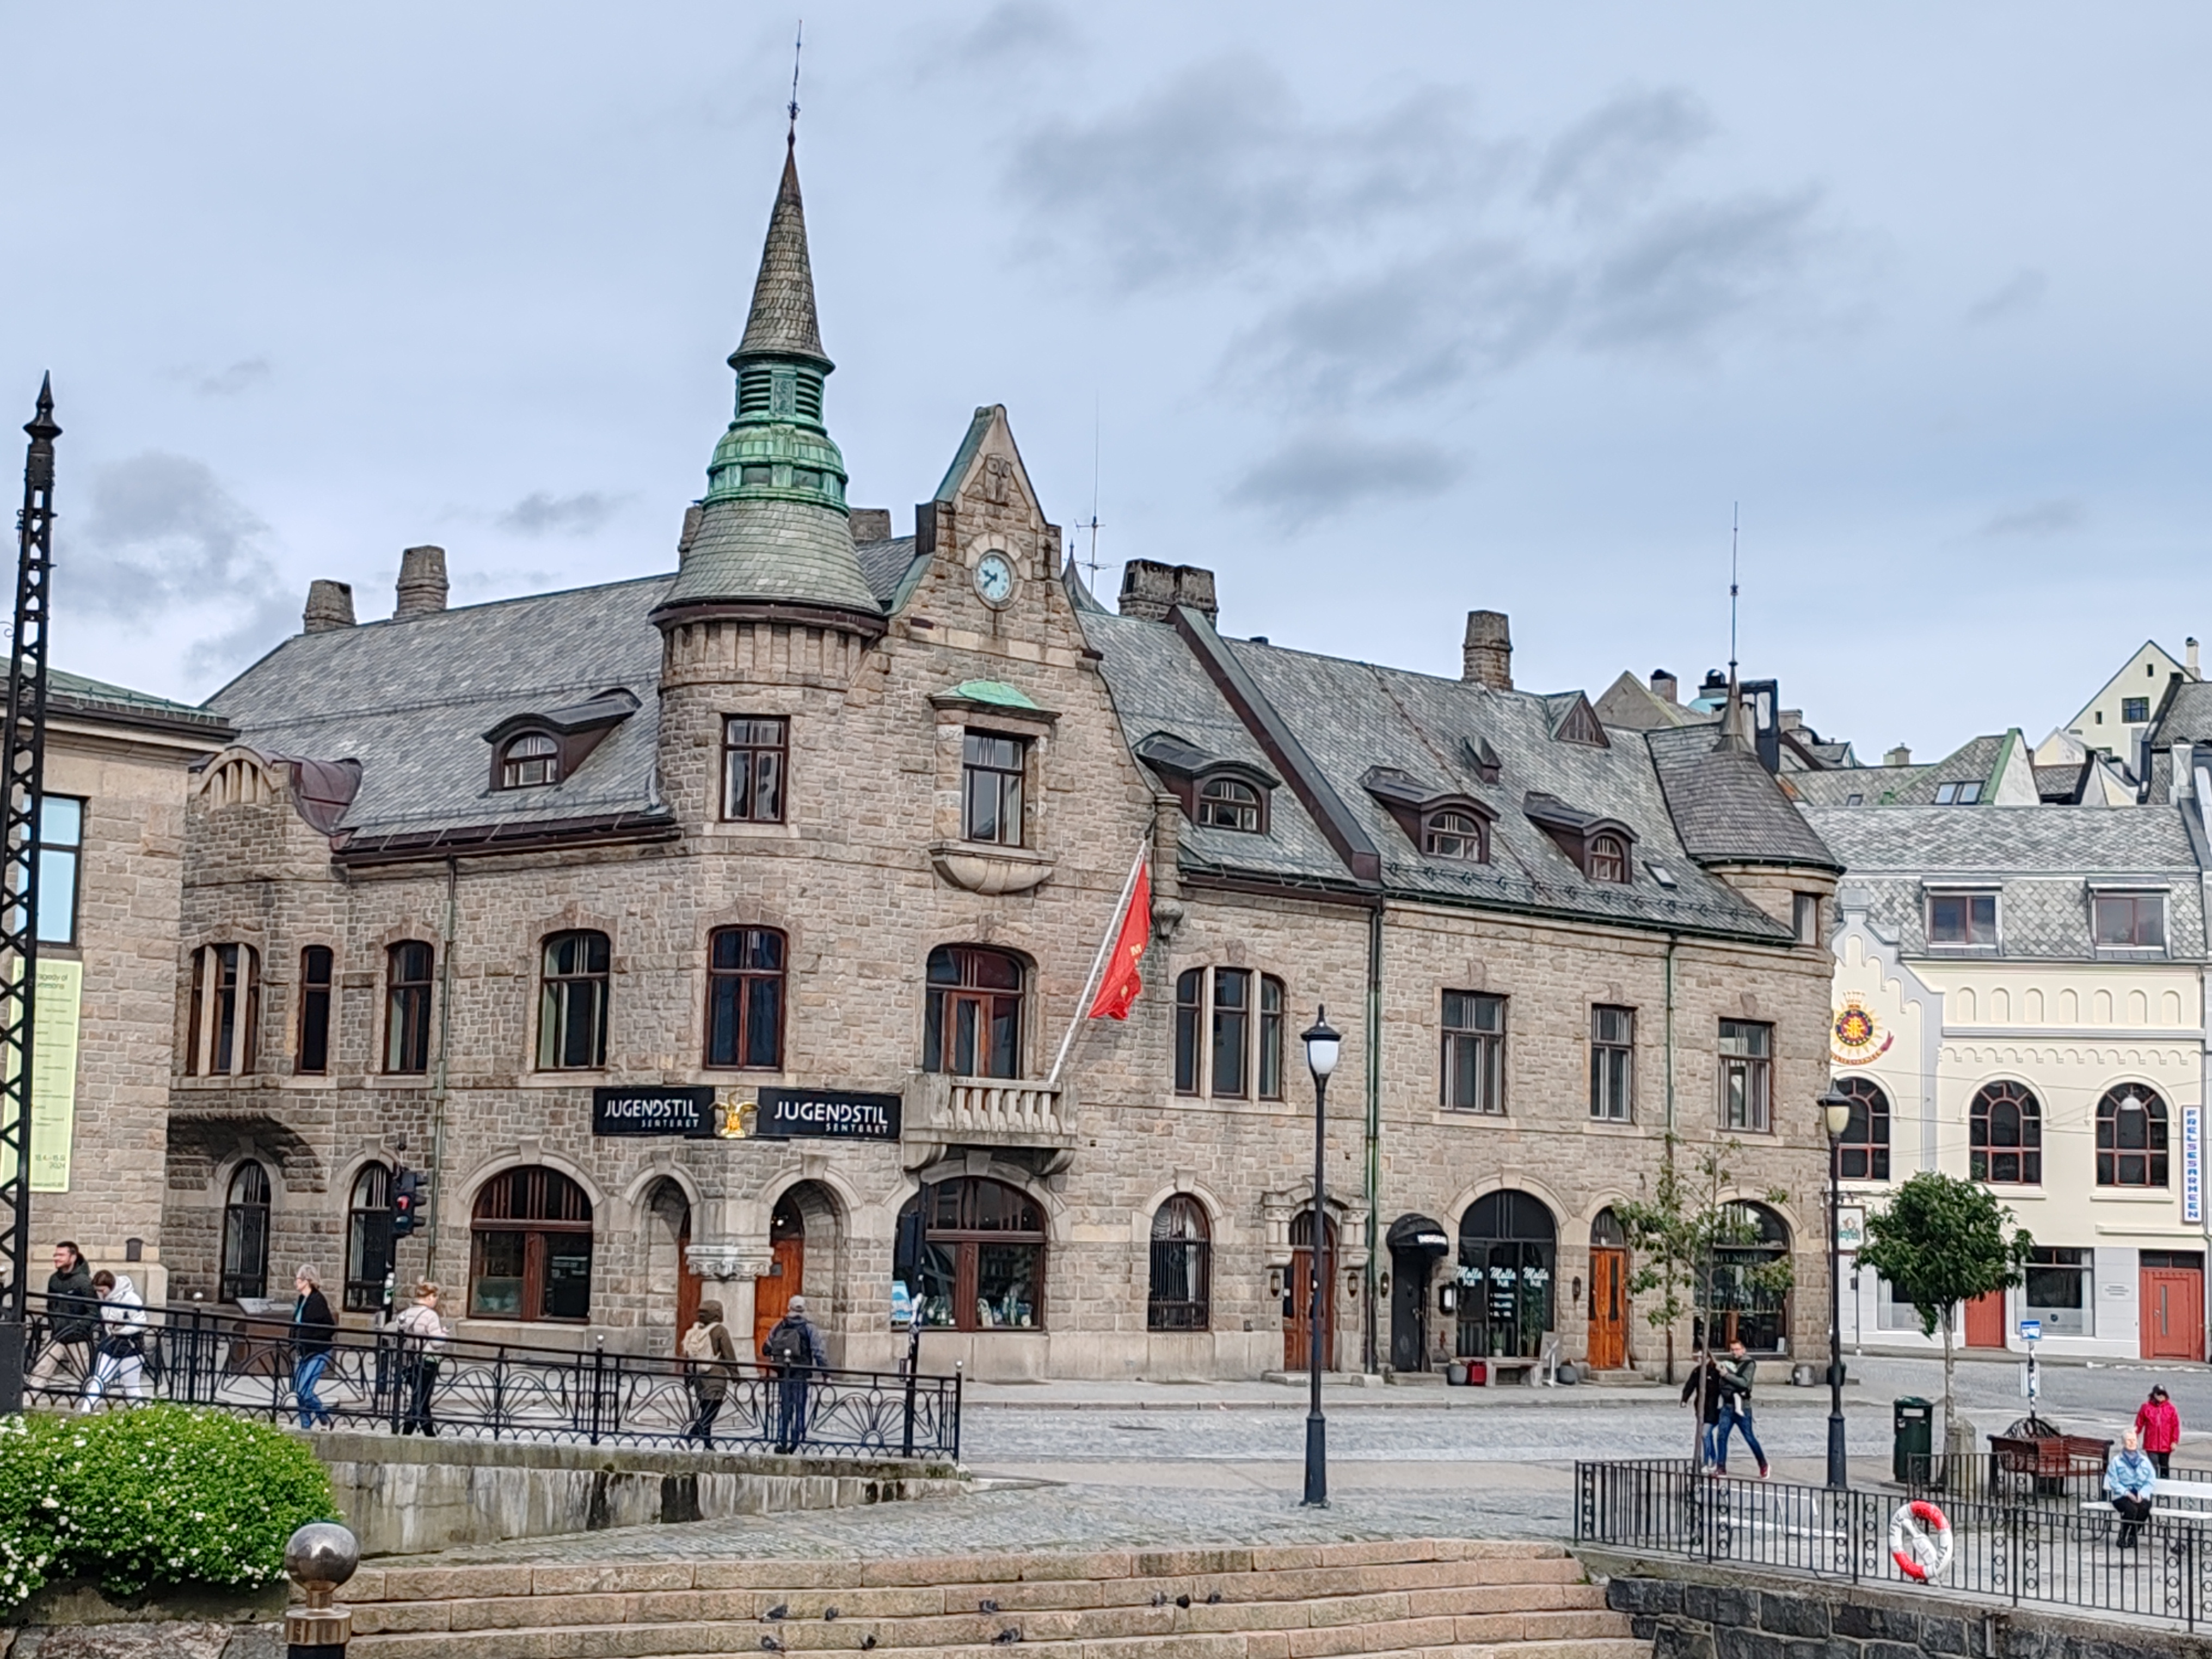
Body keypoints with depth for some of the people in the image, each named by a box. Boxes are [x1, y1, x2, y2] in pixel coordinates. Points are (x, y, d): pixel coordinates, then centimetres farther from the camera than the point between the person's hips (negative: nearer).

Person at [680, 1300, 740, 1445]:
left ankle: (707, 1444, 19)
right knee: (709, 1413, -7)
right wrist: (734, 1373, -2)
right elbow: (729, 1355, -9)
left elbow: (687, 1356, 12)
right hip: (715, 1377, -6)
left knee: (705, 1411, 15)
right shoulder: (720, 1331, -9)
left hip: (698, 1377, 6)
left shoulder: (694, 1331, 8)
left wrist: (687, 1377, 19)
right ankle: (690, 1437, -23)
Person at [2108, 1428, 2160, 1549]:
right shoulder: (2116, 1462, 6)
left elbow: (2151, 1480, 6)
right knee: (2131, 1509, -36)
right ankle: (2122, 1537, -15)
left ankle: (2132, 1536, -13)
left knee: (2144, 1508, -34)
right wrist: (2127, 1493, -16)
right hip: (2122, 1496, -2)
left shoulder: (2145, 1462, 15)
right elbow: (2113, 1482, -2)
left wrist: (2142, 1494, -12)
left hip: (2141, 1496, 2)